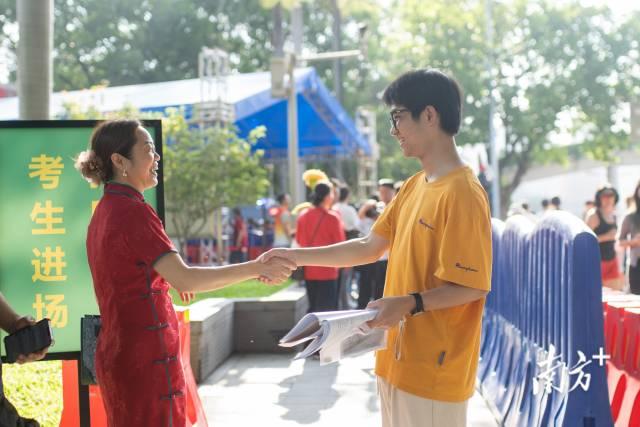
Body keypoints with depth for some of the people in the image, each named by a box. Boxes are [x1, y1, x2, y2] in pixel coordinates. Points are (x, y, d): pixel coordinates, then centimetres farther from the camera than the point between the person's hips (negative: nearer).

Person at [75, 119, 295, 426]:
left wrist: (172, 278, 20)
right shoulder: (132, 211, -18)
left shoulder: (106, 210, 11)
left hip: (120, 353, 10)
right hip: (146, 357, -10)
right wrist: (256, 268, -22)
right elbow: (184, 280, -25)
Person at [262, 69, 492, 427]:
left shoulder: (463, 194, -17)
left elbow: (474, 285, -18)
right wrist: (297, 256, 13)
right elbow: (369, 248, 16)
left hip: (433, 369, -9)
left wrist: (412, 303, -30)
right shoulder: (413, 187, 11)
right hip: (400, 360, 9)